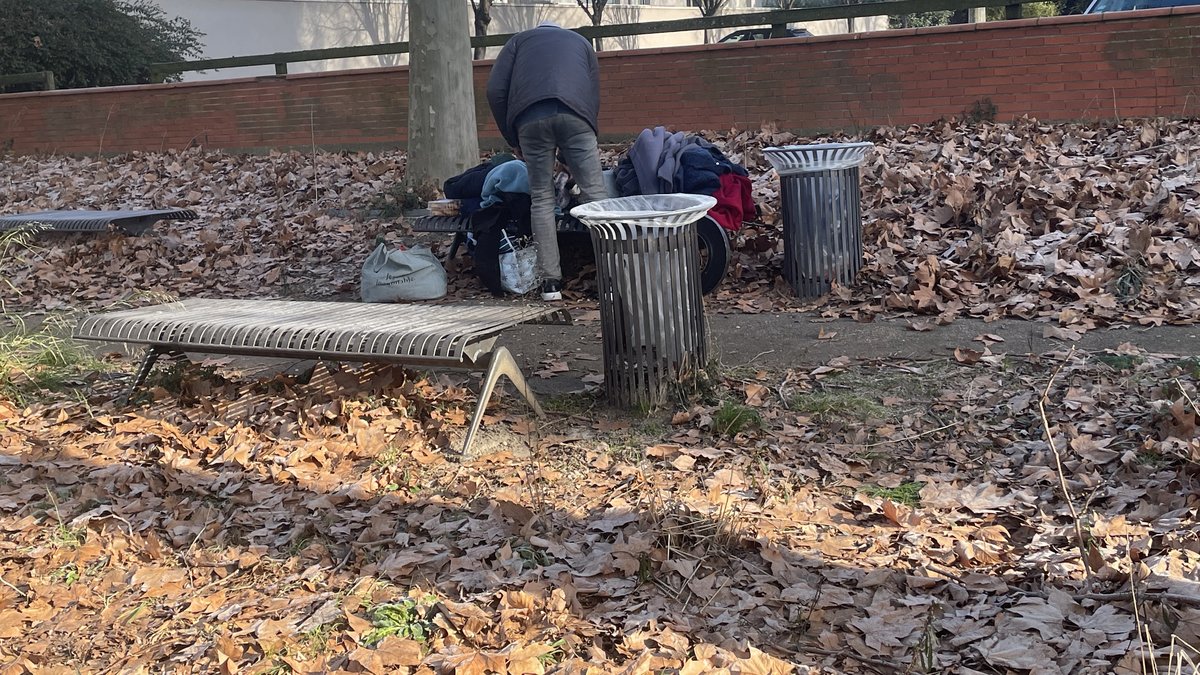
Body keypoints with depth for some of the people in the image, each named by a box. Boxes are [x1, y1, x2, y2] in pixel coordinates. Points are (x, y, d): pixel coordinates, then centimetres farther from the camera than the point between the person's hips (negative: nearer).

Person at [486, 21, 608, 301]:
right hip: (574, 114, 0)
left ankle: (550, 281, 5)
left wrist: (512, 139, 22)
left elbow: (495, 91, 16)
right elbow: (594, 97, 27)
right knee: (594, 192, 0)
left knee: (541, 198, 8)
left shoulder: (520, 40, 31)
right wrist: (591, 142, 34)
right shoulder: (581, 42, 35)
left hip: (529, 118, 0)